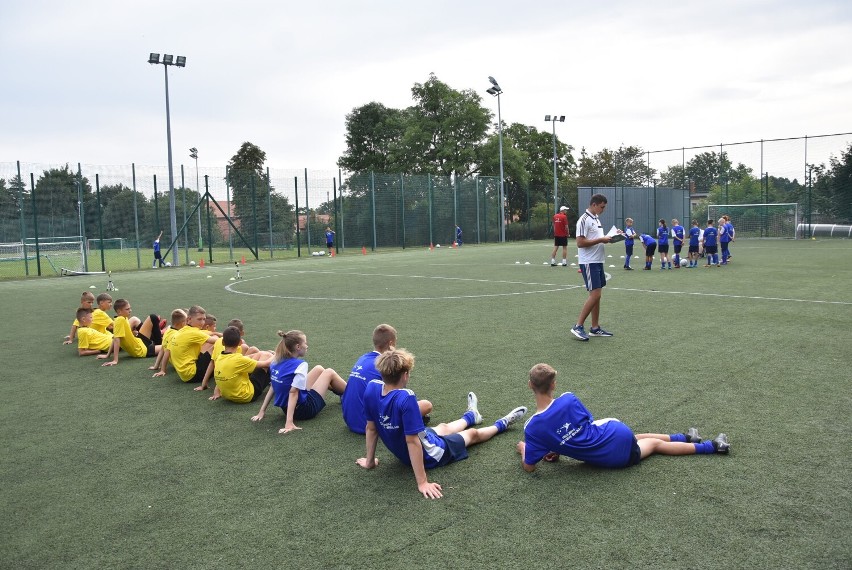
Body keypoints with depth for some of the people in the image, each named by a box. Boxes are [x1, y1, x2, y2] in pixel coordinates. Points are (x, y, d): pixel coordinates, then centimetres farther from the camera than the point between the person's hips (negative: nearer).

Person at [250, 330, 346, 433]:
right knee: (329, 373, 9)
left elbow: (273, 388, 1)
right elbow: (293, 392, -31)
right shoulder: (300, 364, -25)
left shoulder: (276, 363, -3)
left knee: (319, 369, 21)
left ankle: (344, 393, 43)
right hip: (305, 409, -7)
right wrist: (289, 423, -35)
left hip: (287, 408, 8)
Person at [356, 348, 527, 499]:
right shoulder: (406, 398, -41)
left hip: (402, 455, 6)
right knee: (473, 433, 23)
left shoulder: (372, 388, -20)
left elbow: (371, 428, -7)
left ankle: (471, 416, 67)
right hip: (430, 456, -6)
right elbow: (412, 441, -37)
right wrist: (422, 482, -30)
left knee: (443, 427, 36)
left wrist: (370, 461, 6)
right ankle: (502, 424, 53)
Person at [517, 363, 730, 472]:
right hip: (618, 432, 1)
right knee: (654, 443, 34)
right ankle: (710, 446, 51)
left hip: (611, 458, -1)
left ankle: (710, 446, 45)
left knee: (653, 443, 28)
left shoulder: (532, 428, -20)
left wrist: (524, 448, 14)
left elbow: (528, 467, -8)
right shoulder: (568, 399, -14)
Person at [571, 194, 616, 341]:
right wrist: (601, 240, -18)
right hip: (589, 263, -9)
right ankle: (578, 327, -6)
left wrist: (607, 238, 5)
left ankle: (595, 328, 14)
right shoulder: (584, 220, -14)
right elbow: (580, 243, -20)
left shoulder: (596, 219, 15)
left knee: (597, 295, 9)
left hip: (598, 262, 9)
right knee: (594, 295, -12)